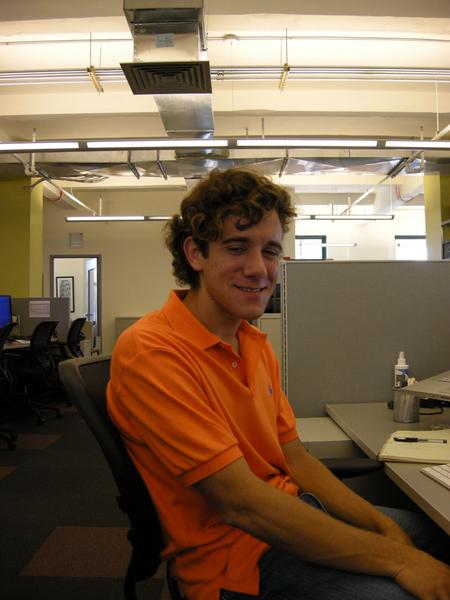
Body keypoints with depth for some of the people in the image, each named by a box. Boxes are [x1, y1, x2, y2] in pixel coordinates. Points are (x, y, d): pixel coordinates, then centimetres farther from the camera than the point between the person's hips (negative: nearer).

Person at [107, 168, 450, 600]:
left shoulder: (256, 344, 4)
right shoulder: (151, 353, -23)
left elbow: (295, 459, 5)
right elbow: (242, 502, -25)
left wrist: (384, 527, -7)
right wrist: (396, 559, -20)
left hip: (292, 511, 8)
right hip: (235, 553, -7)